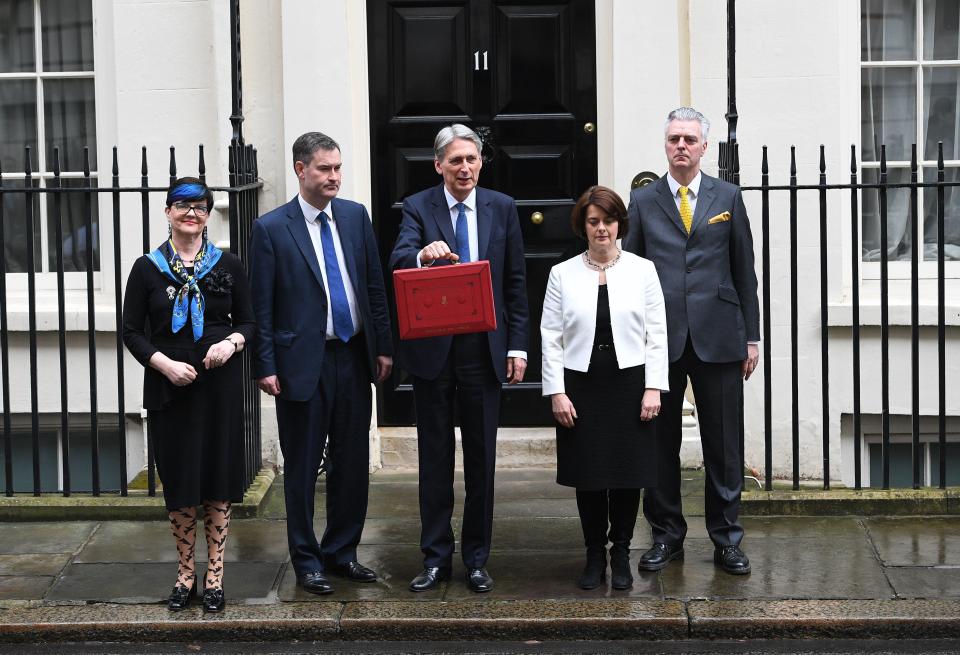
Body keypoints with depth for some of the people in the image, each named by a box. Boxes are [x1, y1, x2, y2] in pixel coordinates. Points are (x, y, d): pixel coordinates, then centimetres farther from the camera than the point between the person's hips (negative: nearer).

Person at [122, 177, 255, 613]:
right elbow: (132, 331, 2)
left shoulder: (228, 266, 5)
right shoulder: (148, 268, 3)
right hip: (169, 386, 0)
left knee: (219, 479, 2)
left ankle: (215, 575, 12)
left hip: (220, 384, 0)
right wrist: (164, 363, -13)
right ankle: (186, 574, 17)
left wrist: (232, 343, -12)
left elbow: (248, 321, 9)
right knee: (179, 482, 4)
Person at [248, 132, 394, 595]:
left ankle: (341, 553, 24)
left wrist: (383, 346, 6)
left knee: (352, 464, 11)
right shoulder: (271, 228, -5)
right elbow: (261, 305, -5)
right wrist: (266, 366, -9)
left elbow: (375, 286, 10)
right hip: (303, 363, -4)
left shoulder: (356, 216, 7)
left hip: (354, 358, 4)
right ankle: (306, 562, 17)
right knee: (302, 469, 5)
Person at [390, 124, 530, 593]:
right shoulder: (418, 207, -1)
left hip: (484, 348, 1)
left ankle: (476, 559, 17)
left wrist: (517, 346, 2)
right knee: (435, 458, 7)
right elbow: (398, 261, -18)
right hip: (432, 348, -1)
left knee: (481, 458, 7)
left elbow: (516, 282, 7)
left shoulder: (502, 208, 5)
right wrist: (423, 253, -41)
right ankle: (436, 558, 15)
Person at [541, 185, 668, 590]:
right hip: (580, 386, 0)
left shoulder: (642, 270, 4)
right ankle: (595, 556, 18)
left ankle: (621, 555, 18)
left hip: (629, 383, 0)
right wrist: (556, 392, -5)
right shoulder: (563, 274, 4)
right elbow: (551, 337, 2)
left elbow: (656, 334, 3)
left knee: (628, 473, 4)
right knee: (588, 475, 5)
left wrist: (653, 388, -5)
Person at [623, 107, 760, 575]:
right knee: (660, 443, 6)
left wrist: (751, 336, 6)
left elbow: (744, 271, 9)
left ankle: (727, 540, 14)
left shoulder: (728, 198, 8)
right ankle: (666, 536, 18)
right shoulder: (642, 201, 7)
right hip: (660, 338, 0)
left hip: (717, 338, 0)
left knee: (724, 445, 4)